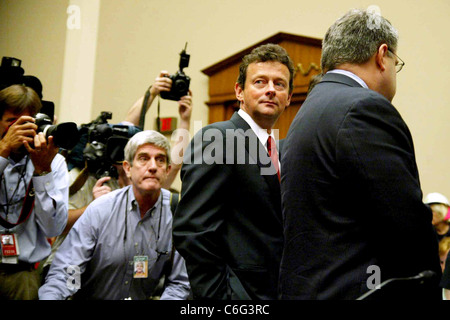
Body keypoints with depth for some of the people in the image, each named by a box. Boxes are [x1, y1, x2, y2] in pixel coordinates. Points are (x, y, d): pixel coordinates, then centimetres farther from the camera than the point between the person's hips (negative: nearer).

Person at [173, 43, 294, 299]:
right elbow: (192, 231, -18)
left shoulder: (281, 152, 14)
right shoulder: (215, 138, -11)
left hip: (277, 290, 7)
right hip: (240, 291, -7)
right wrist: (221, 295, -20)